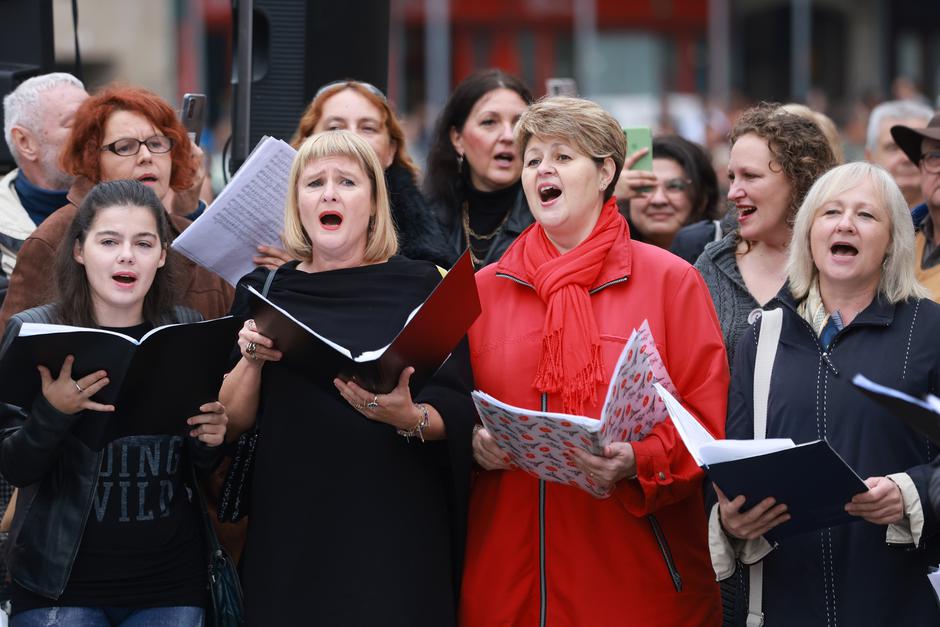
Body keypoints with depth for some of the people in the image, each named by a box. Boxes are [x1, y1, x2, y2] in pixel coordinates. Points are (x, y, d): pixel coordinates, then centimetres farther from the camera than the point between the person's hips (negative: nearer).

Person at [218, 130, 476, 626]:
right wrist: (252, 359, -12)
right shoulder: (265, 290, 8)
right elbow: (232, 422, 6)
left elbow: (457, 418, -3)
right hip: (290, 530, 2)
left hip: (392, 534, -2)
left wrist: (408, 417, -23)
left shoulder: (420, 287, 1)